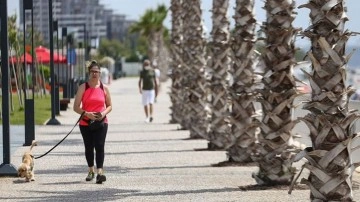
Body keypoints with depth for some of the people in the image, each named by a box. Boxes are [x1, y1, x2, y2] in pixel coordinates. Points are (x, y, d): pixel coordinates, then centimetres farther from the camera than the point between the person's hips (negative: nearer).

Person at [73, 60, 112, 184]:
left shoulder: (104, 88, 5)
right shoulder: (83, 88, 0)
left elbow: (109, 106, 11)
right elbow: (76, 107, -3)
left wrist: (104, 113, -10)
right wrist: (86, 114, -19)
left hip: (101, 122, 0)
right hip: (86, 123, 1)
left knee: (99, 146, -14)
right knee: (89, 147, 12)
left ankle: (100, 172, -22)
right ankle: (91, 170, 30)